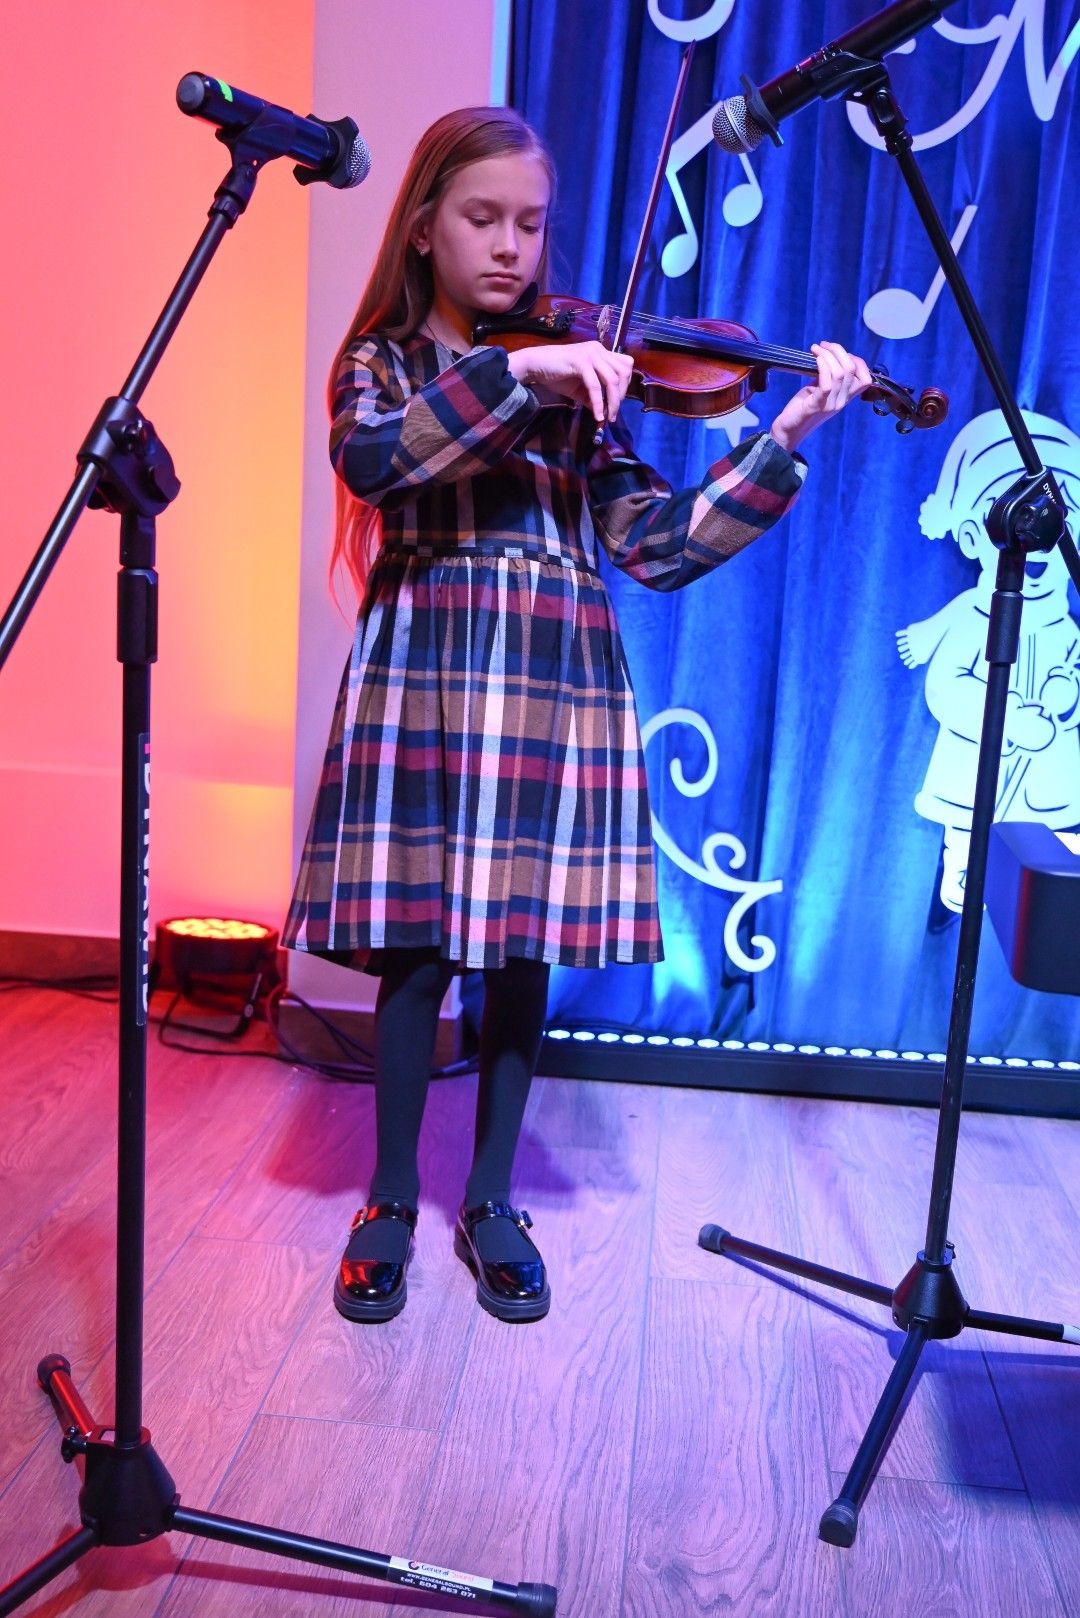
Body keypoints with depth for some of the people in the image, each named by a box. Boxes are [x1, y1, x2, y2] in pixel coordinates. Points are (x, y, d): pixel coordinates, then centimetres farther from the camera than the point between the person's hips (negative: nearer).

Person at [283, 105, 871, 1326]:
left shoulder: (579, 375, 12)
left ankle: (492, 1200, 25)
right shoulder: (382, 363, 9)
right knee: (415, 953, 1)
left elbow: (659, 546, 1)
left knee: (525, 949, 7)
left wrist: (783, 442, -8)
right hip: (423, 680, -1)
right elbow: (373, 463, -16)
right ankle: (390, 1199, 22)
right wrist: (515, 374, -23)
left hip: (559, 687, 2)